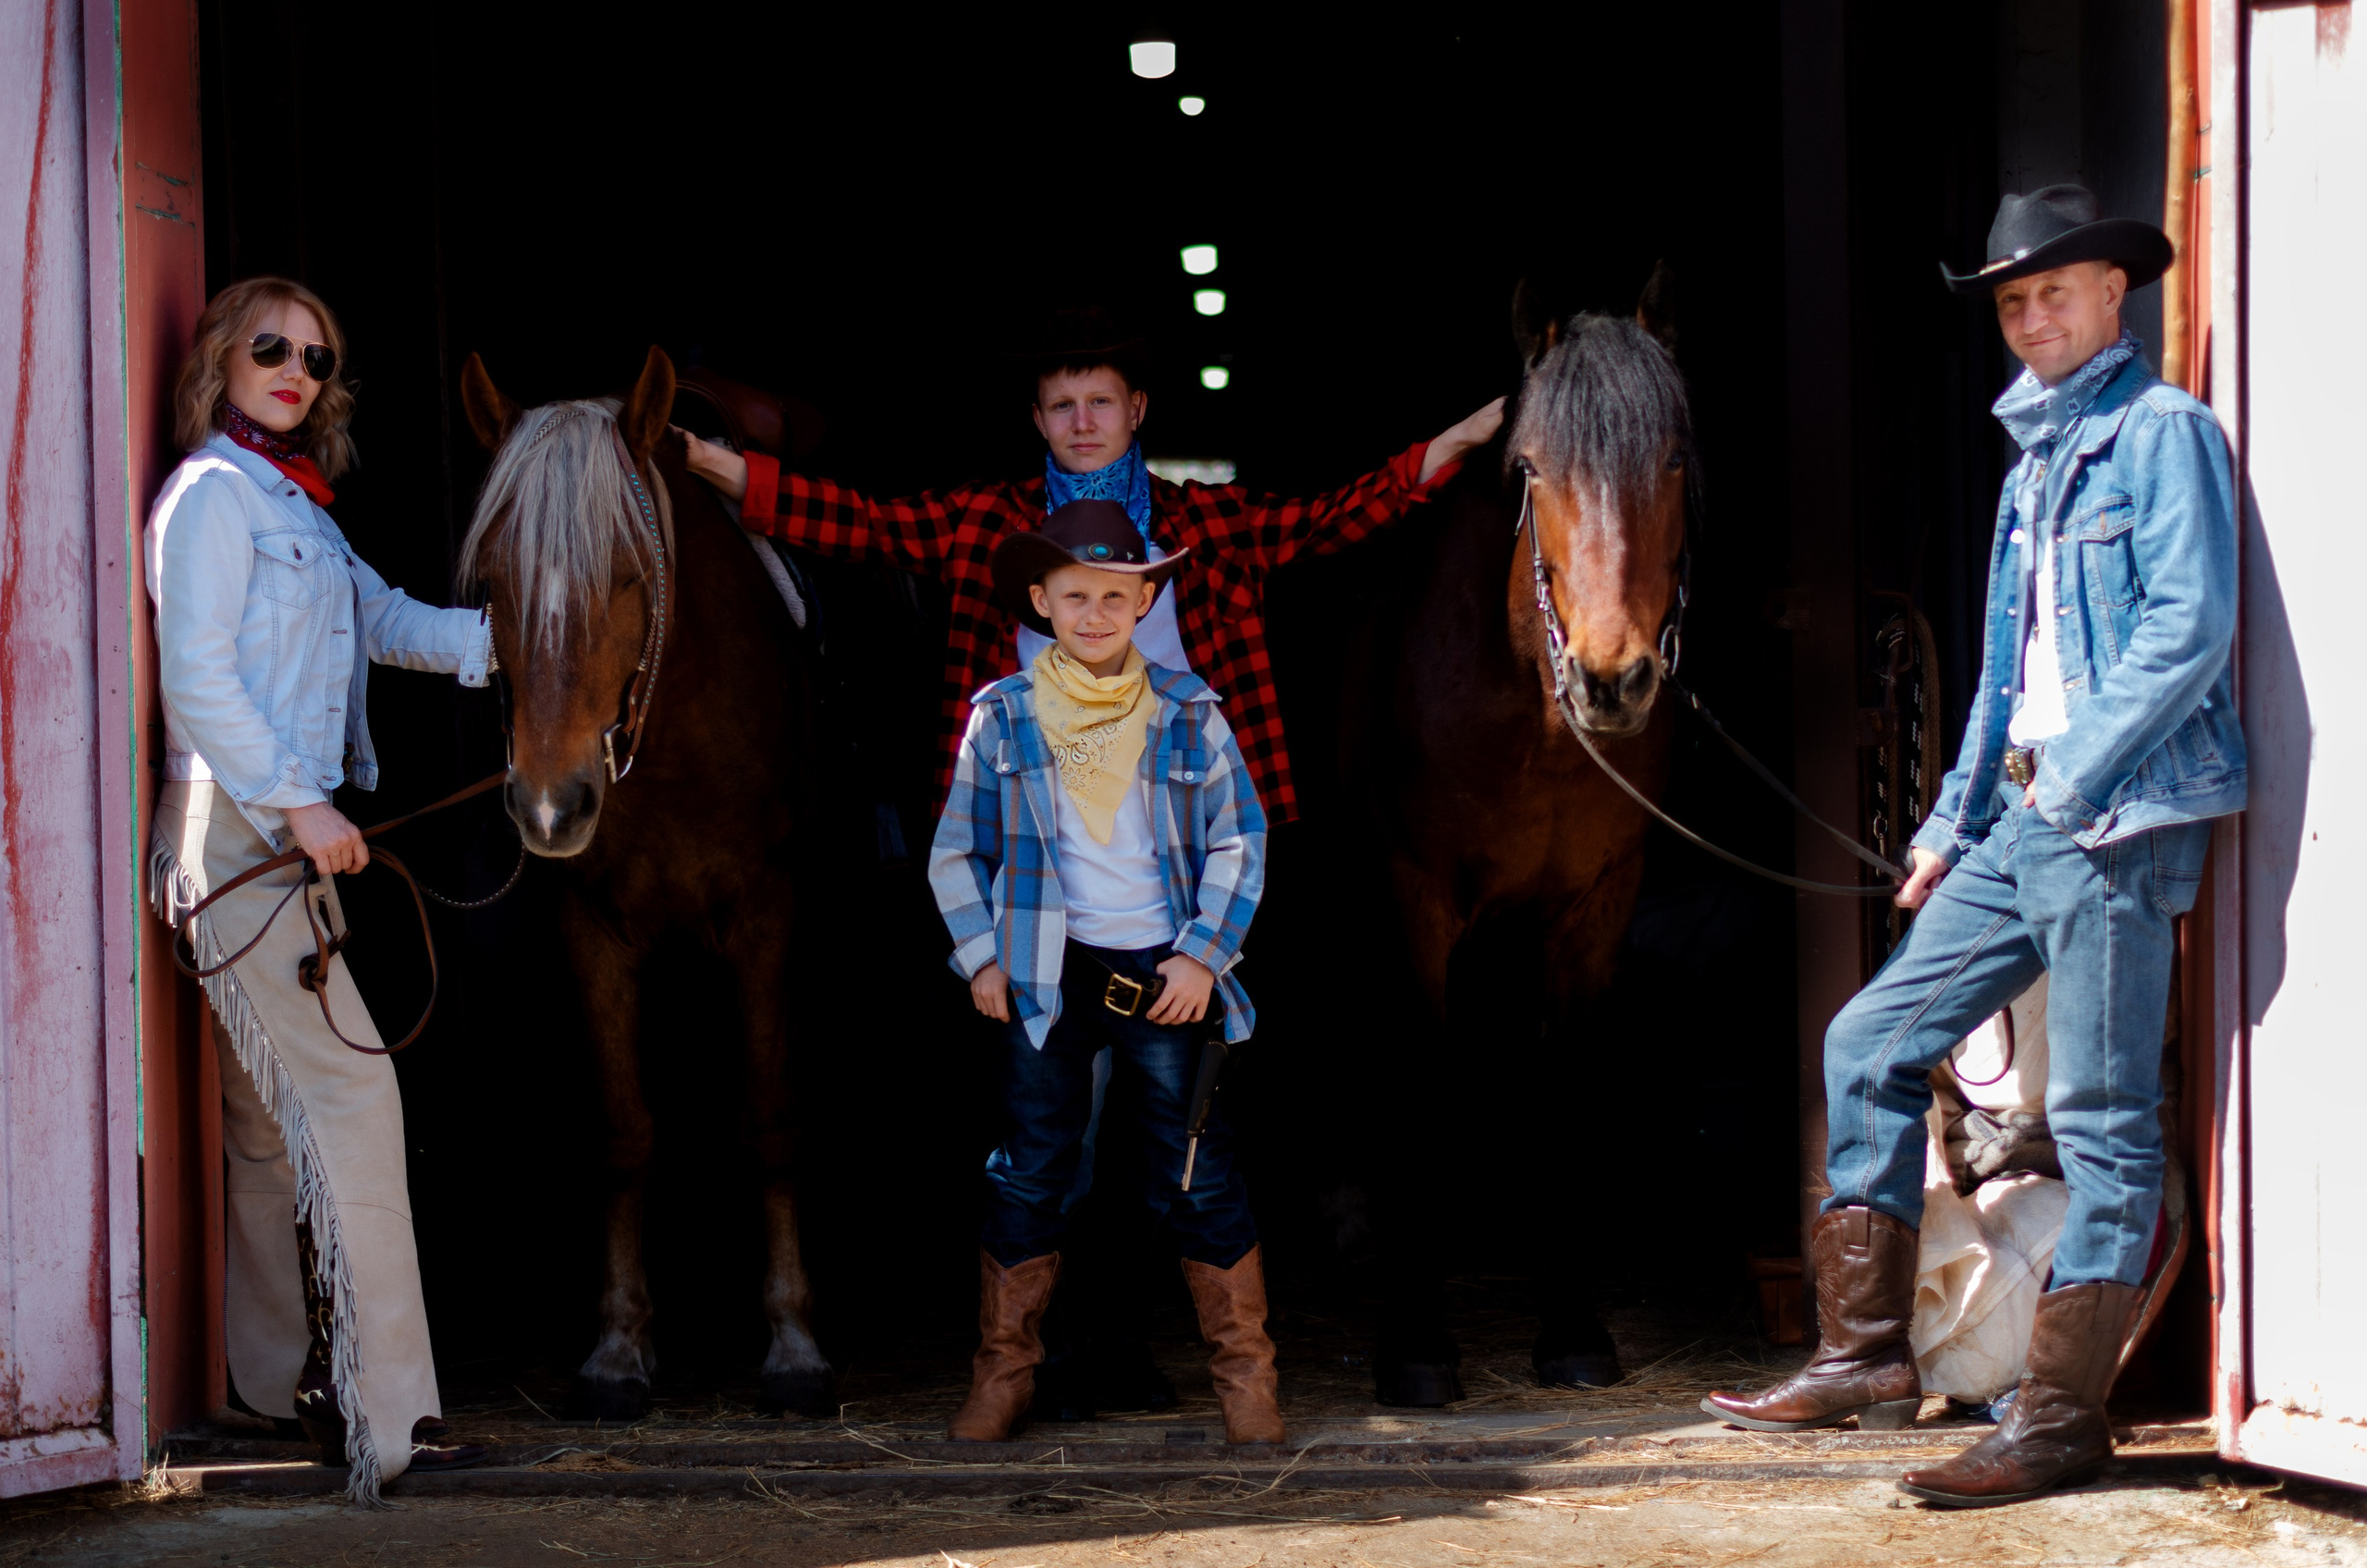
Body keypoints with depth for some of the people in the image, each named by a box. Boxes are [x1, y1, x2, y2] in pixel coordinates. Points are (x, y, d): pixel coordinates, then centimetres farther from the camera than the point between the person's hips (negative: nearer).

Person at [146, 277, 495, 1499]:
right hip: (235, 833, -10)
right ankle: (384, 1417, -15)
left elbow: (383, 619, 26)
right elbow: (197, 678, -16)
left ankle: (282, 1377, 23)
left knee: (274, 1118, 14)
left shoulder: (295, 505, 18)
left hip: (285, 837, 10)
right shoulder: (212, 493, -9)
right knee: (347, 1097, -14)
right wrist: (297, 805, -19)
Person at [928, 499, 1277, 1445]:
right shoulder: (1001, 718, 3)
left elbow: (1239, 841, 4)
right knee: (1031, 1171, 6)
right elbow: (956, 851, 10)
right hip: (1045, 974, 1)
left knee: (1196, 1172, 1)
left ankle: (1245, 1373, 11)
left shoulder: (1187, 713, 1)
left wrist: (1203, 954, -5)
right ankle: (1003, 1372, 16)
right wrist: (981, 957, 1)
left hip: (1164, 974, -1)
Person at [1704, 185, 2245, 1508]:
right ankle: (1868, 1356, 11)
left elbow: (2191, 627, -16)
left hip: (2119, 820, -9)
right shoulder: (2034, 464, 21)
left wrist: (2079, 778, -17)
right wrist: (1955, 823, 19)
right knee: (1872, 1046, 7)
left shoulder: (2162, 431, -5)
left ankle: (2063, 1415, -3)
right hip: (2022, 819, 9)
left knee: (2102, 1112, -6)